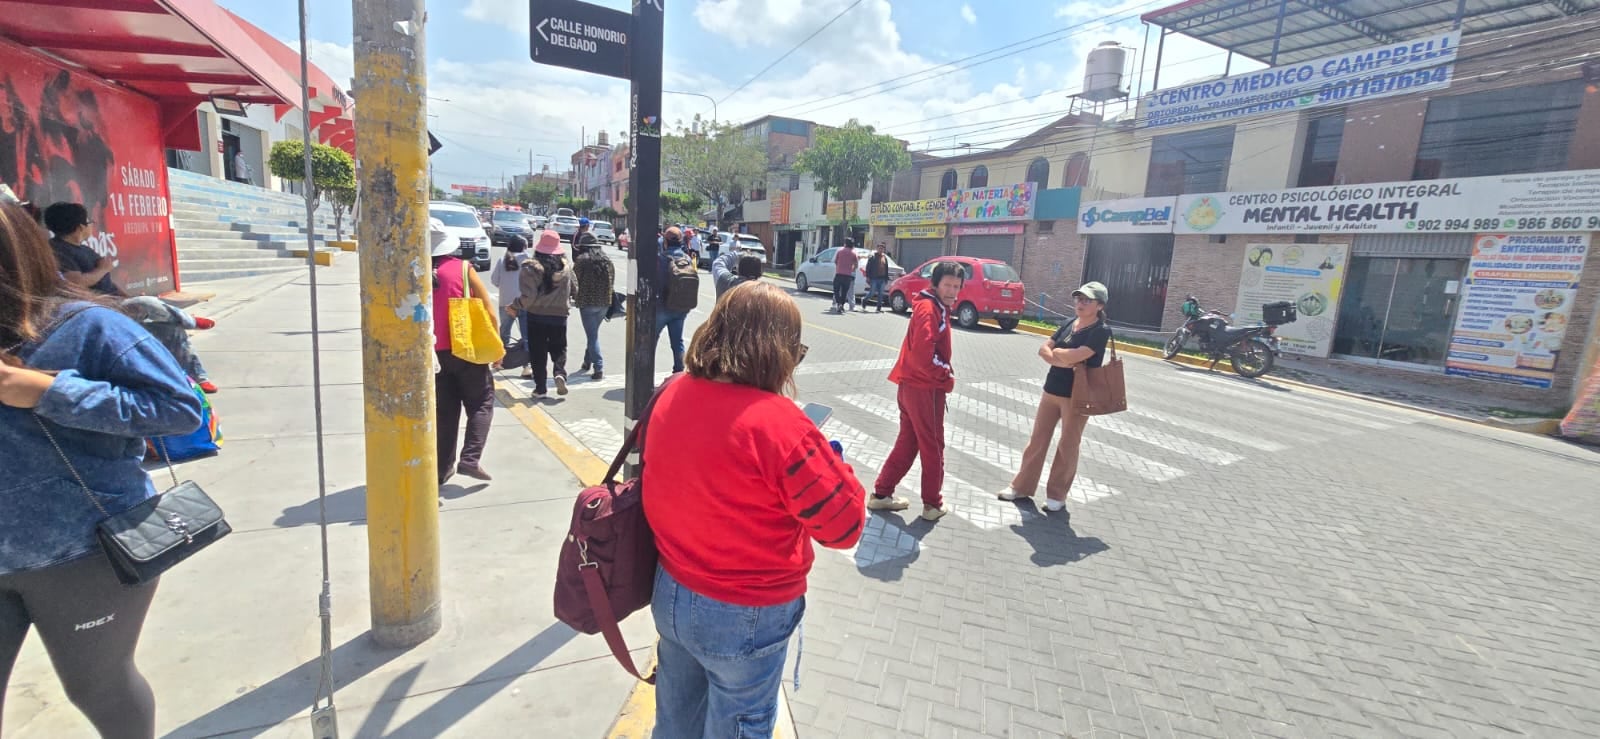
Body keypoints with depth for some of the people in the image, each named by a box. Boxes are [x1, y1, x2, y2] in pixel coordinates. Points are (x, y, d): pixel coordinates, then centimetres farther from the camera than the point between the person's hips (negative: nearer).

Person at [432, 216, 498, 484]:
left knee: (444, 411, 13)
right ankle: (470, 458, -4)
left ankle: (442, 469, 18)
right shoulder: (464, 269, -7)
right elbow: (488, 312, -7)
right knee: (481, 404, 11)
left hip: (434, 352, 3)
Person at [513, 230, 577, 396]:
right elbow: (575, 290, 5)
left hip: (536, 316, -2)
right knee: (559, 349, 16)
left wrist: (514, 306, -2)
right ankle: (560, 373, -10)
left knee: (537, 352, 8)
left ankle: (541, 387, 11)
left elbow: (528, 297, -18)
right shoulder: (566, 267, -4)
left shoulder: (531, 268, -14)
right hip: (559, 315, 2)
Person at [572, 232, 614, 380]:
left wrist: (575, 297, 12)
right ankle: (588, 361, 30)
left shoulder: (582, 260, -7)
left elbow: (575, 281, -5)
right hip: (605, 303, 5)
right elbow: (612, 282, 10)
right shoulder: (608, 260, 9)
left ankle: (599, 368, -8)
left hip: (587, 302, -5)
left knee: (592, 336, -2)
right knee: (593, 333, 20)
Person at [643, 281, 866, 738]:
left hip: (670, 593, 6)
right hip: (745, 616, -6)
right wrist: (834, 466, -5)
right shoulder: (777, 423, -30)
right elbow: (845, 527, -23)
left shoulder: (672, 395, -8)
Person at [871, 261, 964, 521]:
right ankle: (933, 504, 20)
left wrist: (944, 373, 3)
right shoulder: (929, 309, -17)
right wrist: (946, 375, -14)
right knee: (933, 446, 6)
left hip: (913, 384, 9)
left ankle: (881, 494, 24)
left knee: (907, 442, 17)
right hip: (924, 387, -9)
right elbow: (923, 353, -26)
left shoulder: (937, 308, 14)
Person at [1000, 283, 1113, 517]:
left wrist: (1056, 352, -5)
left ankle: (1057, 495, 20)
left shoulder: (1101, 331, -12)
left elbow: (1075, 356, -24)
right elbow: (1043, 350, 2)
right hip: (1051, 390, 6)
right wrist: (1063, 361, -16)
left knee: (1067, 446, 6)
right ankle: (1022, 486, 23)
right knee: (1037, 440, 11)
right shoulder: (1069, 324, 8)